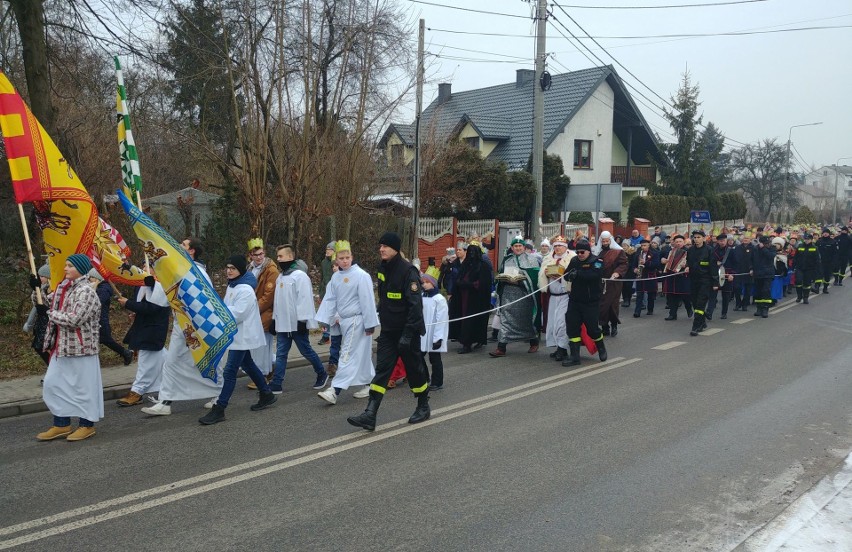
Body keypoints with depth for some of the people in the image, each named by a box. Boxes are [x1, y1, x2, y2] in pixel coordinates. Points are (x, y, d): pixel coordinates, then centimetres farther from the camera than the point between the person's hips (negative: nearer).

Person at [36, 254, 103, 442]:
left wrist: (52, 314, -10)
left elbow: (74, 319, -23)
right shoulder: (64, 288, 12)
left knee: (83, 384, 3)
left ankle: (87, 425, 15)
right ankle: (61, 424, 21)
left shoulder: (86, 291, -16)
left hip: (81, 347, -9)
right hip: (62, 346, 9)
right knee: (53, 383, 10)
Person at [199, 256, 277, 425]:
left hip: (243, 336, -10)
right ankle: (267, 395, 35)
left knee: (229, 371, -10)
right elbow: (228, 308, 17)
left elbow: (238, 313, -26)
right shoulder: (232, 286, 10)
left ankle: (219, 409, -6)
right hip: (236, 334, 10)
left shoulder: (246, 290, -20)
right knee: (248, 365, 21)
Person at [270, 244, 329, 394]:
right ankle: (276, 385, 6)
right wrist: (275, 318, 17)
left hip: (297, 323, -7)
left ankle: (322, 374, 24)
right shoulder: (281, 277, 13)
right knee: (280, 354, 5)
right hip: (283, 323, 7)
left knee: (306, 351, 5)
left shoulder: (300, 275, -14)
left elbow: (305, 299, -18)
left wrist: (302, 320, -20)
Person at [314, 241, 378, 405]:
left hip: (357, 320, -7)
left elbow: (367, 301, -14)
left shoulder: (361, 275, -13)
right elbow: (330, 299, 8)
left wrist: (370, 324, -15)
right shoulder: (336, 276, 8)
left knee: (347, 356, -7)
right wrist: (326, 318, 0)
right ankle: (370, 384, 29)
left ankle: (335, 391, -10)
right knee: (361, 355, 16)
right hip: (344, 320, 7)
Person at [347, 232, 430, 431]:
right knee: (381, 370, 0)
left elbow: (415, 305, -21)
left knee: (413, 369, 8)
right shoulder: (383, 269, 7)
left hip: (407, 332, -7)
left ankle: (423, 408, 28)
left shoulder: (408, 271, -17)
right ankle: (370, 415, -4)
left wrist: (408, 334, -25)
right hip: (388, 331, 7)